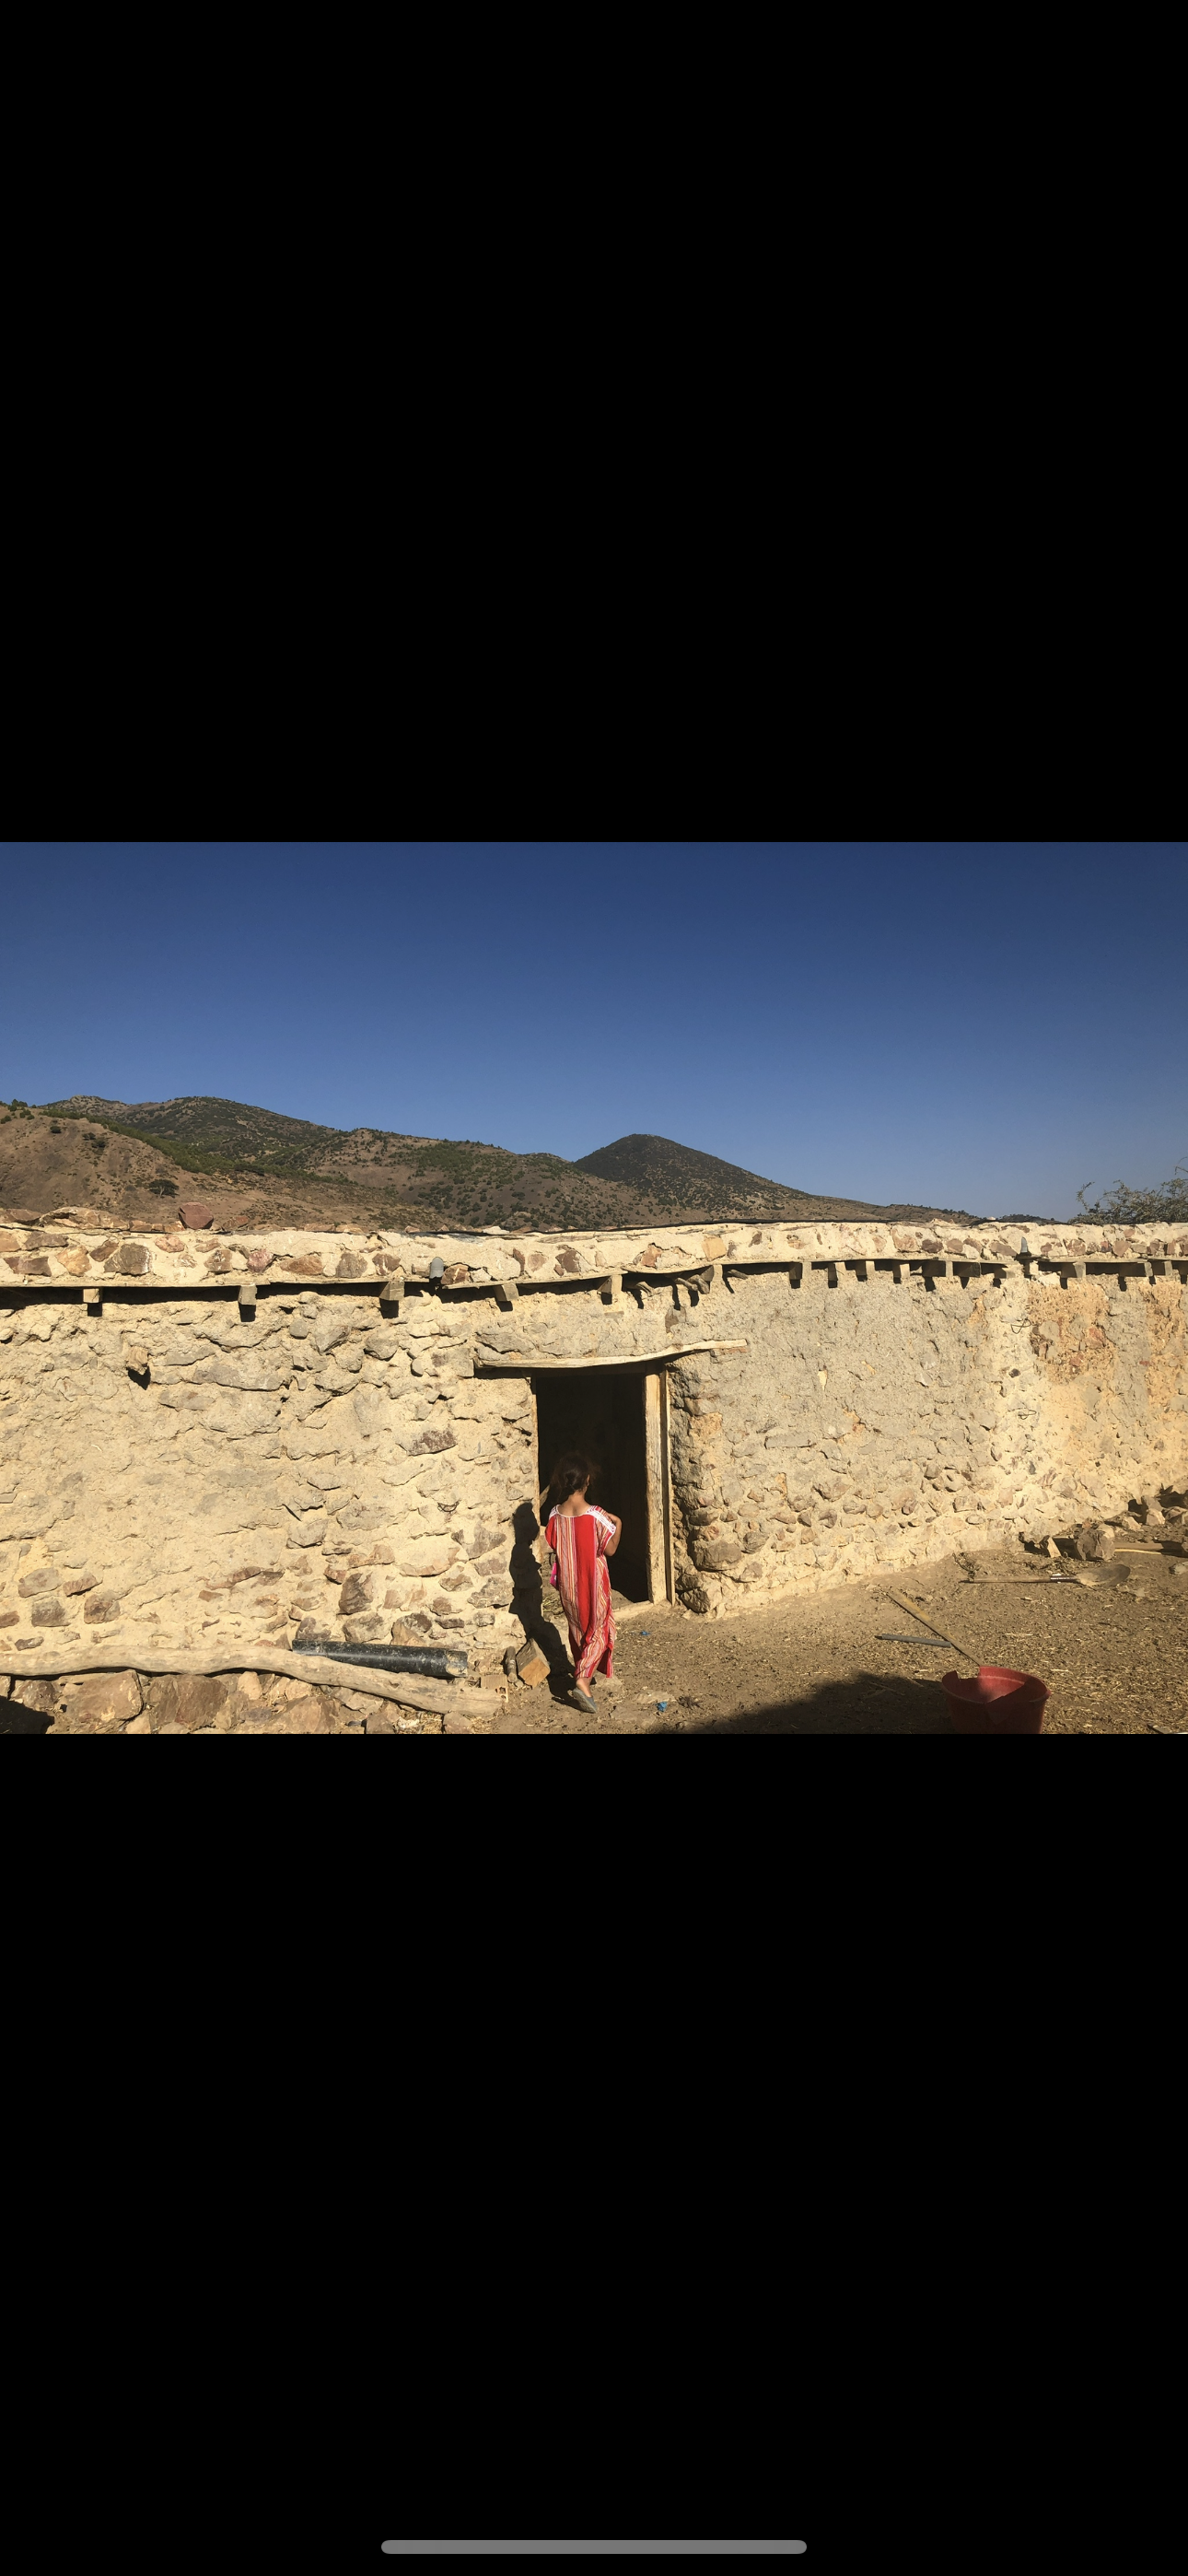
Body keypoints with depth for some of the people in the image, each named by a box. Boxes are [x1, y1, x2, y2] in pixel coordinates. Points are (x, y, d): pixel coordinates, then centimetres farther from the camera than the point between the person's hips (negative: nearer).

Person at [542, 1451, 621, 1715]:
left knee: (578, 1629, 23)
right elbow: (610, 1549, -14)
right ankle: (583, 1679, -6)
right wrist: (617, 1523, -1)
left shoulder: (555, 1514, -8)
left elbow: (553, 1545, 6)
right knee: (599, 1631, 10)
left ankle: (583, 1673, 38)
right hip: (592, 1582, -4)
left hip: (568, 1583, 5)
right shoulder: (595, 1515, -22)